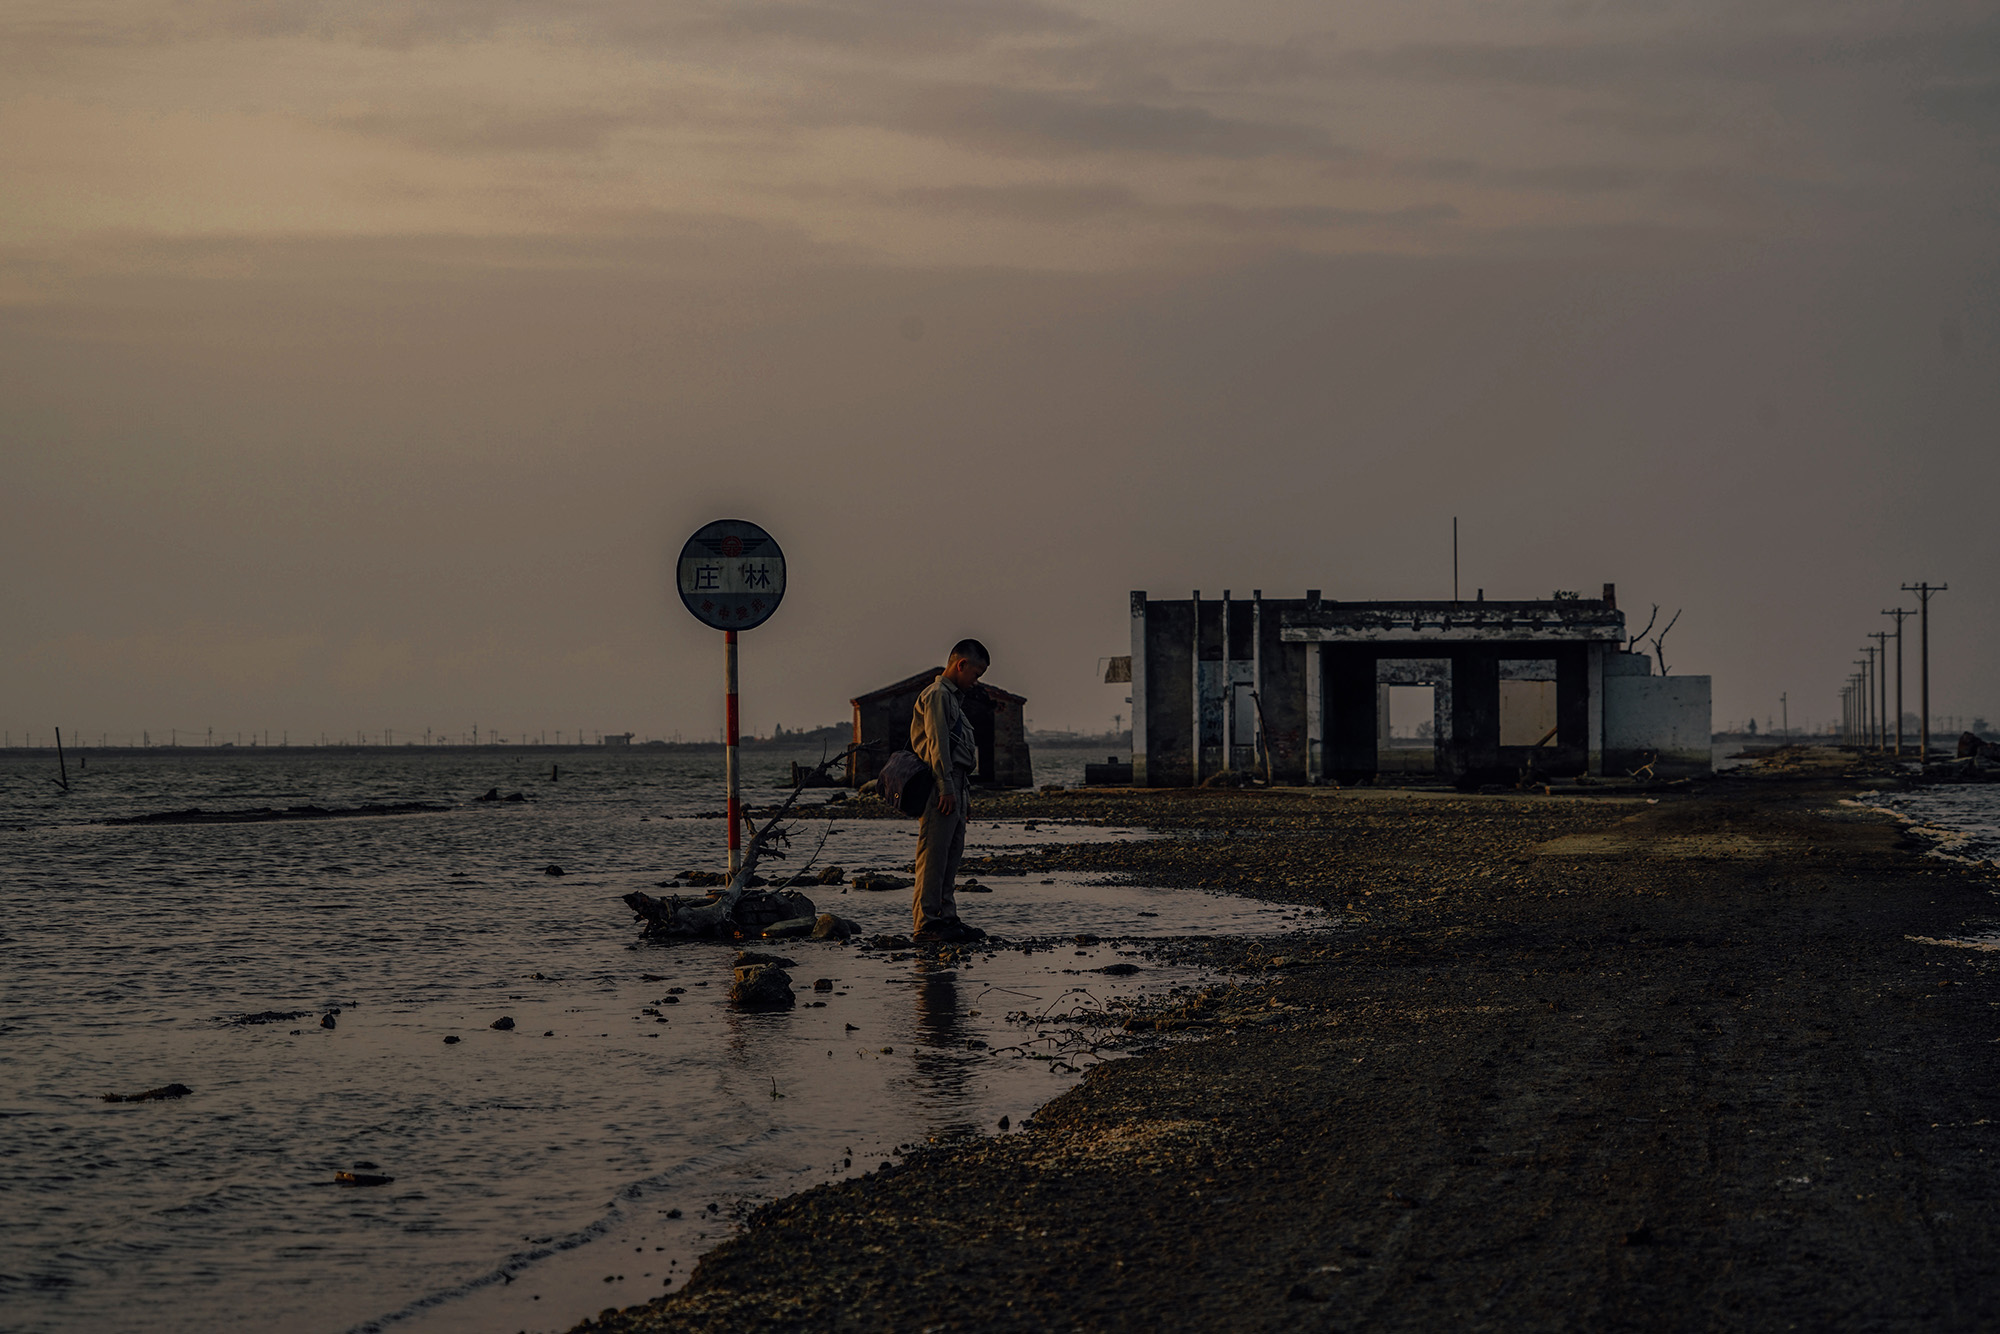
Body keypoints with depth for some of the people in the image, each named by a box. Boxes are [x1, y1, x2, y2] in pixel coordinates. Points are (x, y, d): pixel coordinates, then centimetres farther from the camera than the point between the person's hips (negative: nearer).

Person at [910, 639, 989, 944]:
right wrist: (946, 788, -20)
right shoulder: (937, 694, -8)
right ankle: (926, 922, -12)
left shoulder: (954, 697, 25)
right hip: (940, 785, -10)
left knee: (951, 855, 10)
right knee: (934, 853, -11)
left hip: (955, 787, 10)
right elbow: (937, 743, -16)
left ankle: (947, 918, 13)